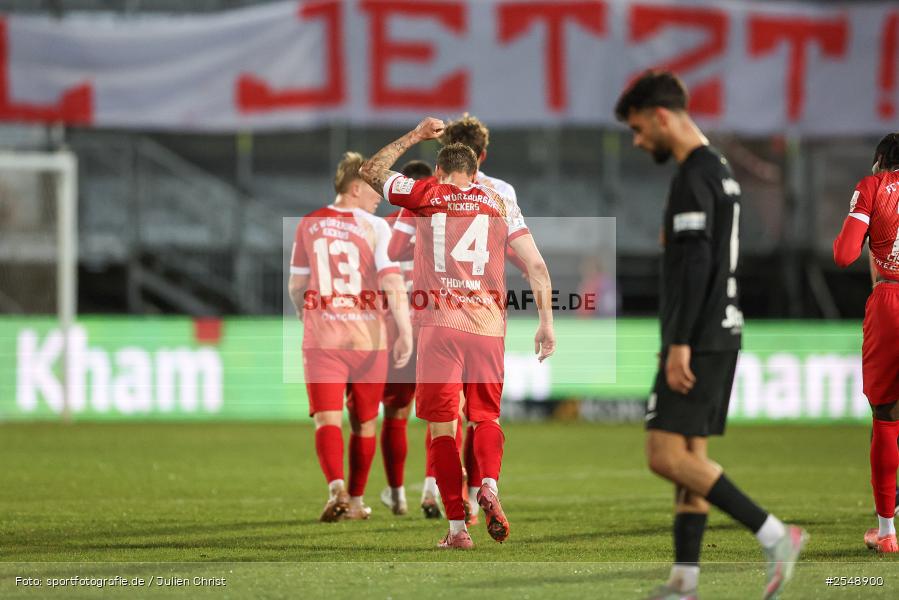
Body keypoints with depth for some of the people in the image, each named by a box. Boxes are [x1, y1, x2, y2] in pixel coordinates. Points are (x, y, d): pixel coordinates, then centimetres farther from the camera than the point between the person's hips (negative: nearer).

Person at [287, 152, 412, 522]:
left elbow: (296, 286, 13)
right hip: (368, 339, -1)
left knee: (327, 419, -5)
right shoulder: (375, 227, -6)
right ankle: (356, 501, 23)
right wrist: (405, 332, -16)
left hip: (321, 339, 1)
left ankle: (336, 488, -29)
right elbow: (392, 282, -15)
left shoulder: (309, 224, 5)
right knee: (364, 423, 15)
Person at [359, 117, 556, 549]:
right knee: (486, 417, 17)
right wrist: (546, 322, 7)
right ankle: (489, 486, -12)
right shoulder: (499, 205, 13)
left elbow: (370, 171, 24)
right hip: (488, 326, 2)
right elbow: (537, 266, 4)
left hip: (439, 324, -2)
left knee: (442, 426, 3)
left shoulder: (425, 195, 8)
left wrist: (414, 136, 30)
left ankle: (457, 526, -2)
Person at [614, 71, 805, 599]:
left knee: (667, 455, -12)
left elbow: (695, 265, -22)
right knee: (691, 455, 8)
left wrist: (680, 342, -23)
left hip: (699, 338, -10)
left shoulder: (693, 178, -14)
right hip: (722, 333, 10)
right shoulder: (721, 170, 18)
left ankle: (774, 536, -15)